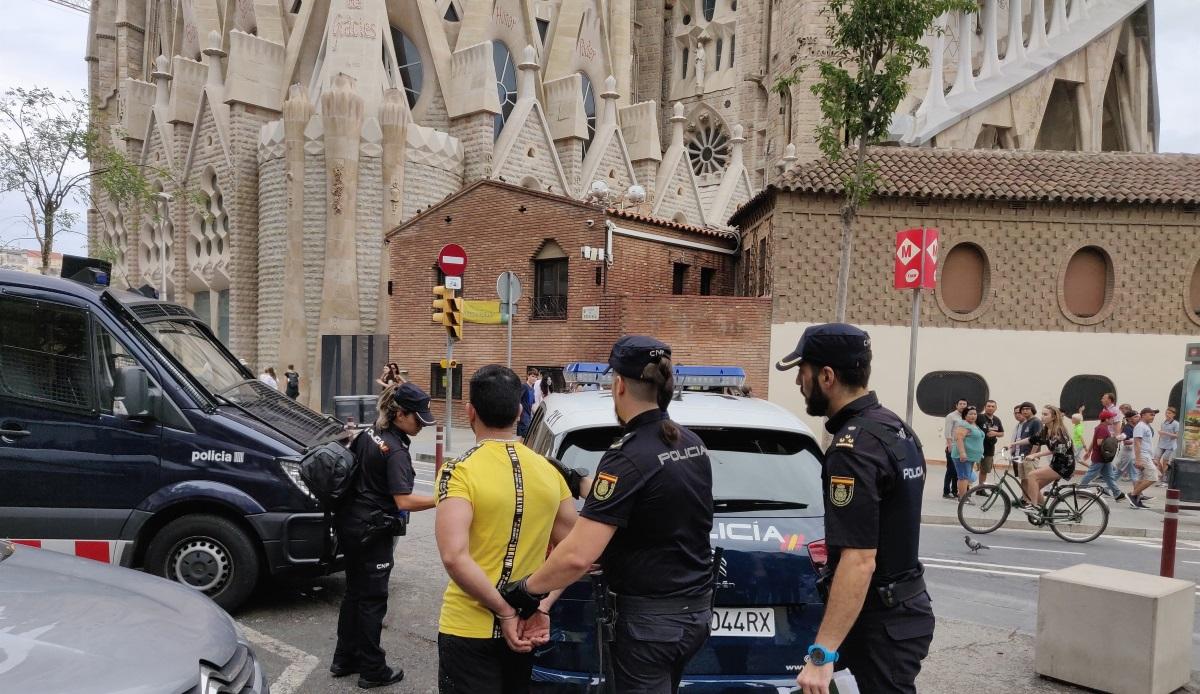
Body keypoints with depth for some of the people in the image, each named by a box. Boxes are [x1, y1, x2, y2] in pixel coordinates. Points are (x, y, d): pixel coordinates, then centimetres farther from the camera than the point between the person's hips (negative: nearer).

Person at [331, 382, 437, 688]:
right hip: (373, 533, -9)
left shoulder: (368, 434, 5)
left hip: (350, 524, 9)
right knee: (372, 599, 3)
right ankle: (373, 671, 14)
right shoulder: (396, 451, -21)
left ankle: (344, 659, 30)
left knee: (354, 593, 19)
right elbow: (404, 501, -27)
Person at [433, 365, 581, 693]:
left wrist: (505, 611, -19)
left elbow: (454, 557, -26)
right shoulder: (549, 471, 1)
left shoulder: (460, 471, -16)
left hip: (470, 629, -5)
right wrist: (542, 605, 1)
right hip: (524, 627, 5)